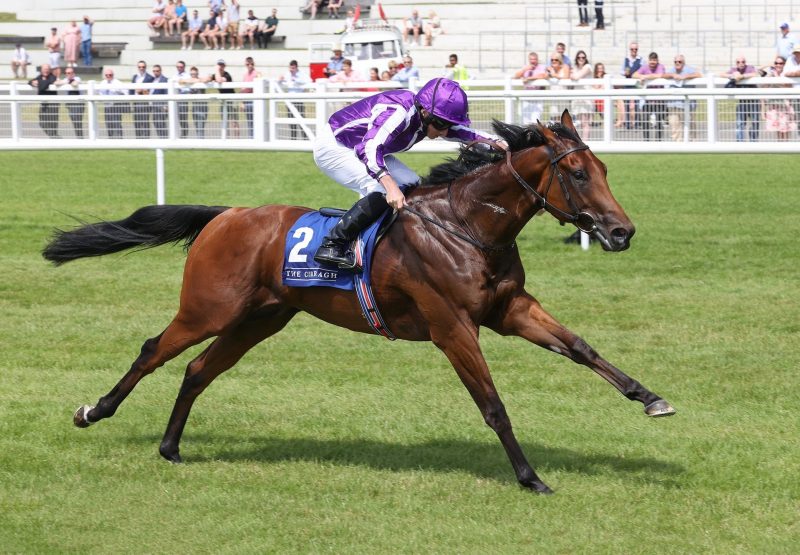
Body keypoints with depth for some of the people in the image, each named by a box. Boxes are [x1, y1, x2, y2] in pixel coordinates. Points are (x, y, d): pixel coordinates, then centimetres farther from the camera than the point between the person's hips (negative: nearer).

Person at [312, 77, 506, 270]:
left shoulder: (430, 119, -7)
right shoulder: (399, 111, -34)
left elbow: (467, 133, 1)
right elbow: (369, 148, -47)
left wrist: (496, 143, -18)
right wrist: (391, 186, -58)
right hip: (332, 148, -10)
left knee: (412, 186, 1)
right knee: (383, 191, -26)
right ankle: (332, 245, -22)